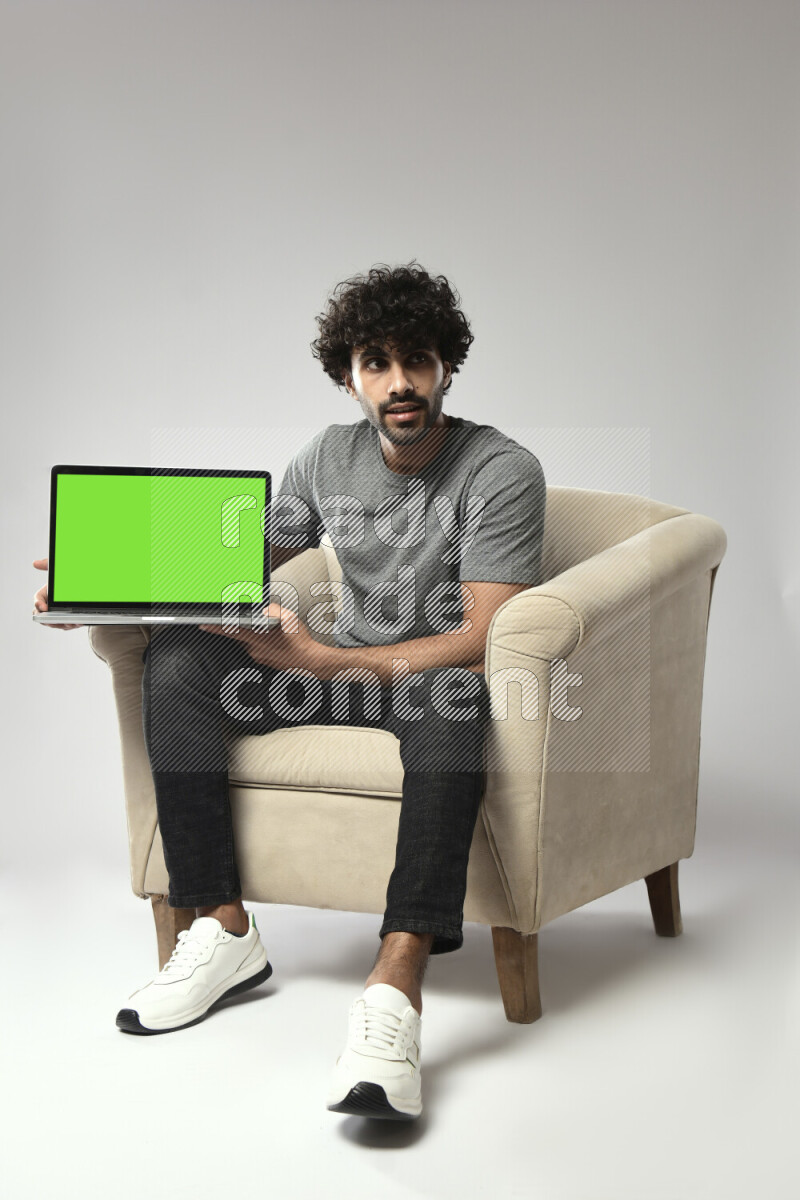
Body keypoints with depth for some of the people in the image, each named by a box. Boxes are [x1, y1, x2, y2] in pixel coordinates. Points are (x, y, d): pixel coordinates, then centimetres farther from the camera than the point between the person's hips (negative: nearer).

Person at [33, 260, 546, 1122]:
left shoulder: (501, 471, -13)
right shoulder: (328, 457, 5)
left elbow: (483, 640, -22)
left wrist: (317, 662, -29)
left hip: (441, 680, -6)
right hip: (344, 670, 6)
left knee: (450, 698, -42)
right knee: (176, 656, -15)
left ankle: (396, 986, -52)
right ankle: (224, 929, -16)